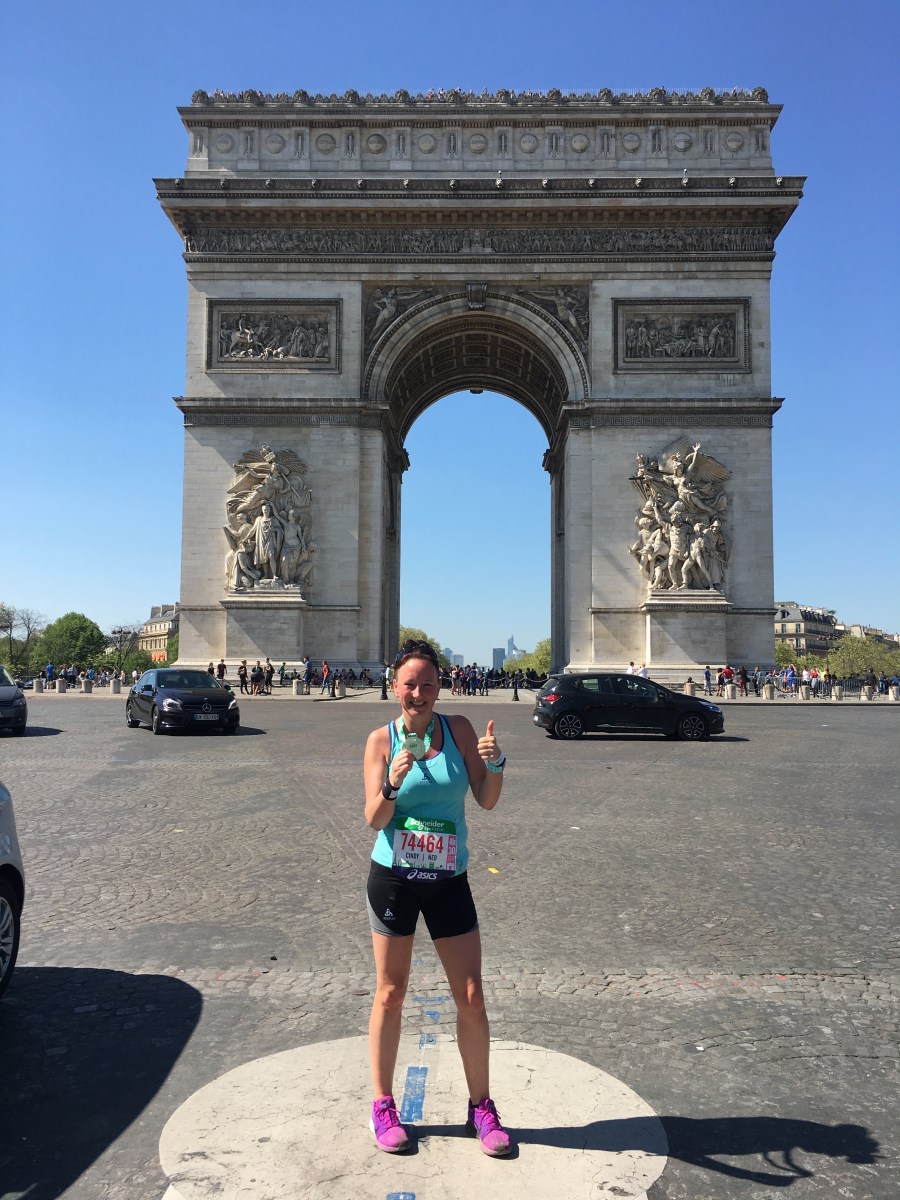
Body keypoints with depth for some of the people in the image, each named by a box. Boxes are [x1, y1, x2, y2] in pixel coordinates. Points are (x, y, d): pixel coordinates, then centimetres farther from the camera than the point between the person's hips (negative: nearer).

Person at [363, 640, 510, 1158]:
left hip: (449, 880, 2)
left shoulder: (459, 729, -3)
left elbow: (486, 800, -5)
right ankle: (384, 1106, 29)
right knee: (390, 994, 10)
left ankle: (481, 1106, 25)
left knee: (472, 998, 6)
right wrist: (393, 785, -29)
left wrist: (495, 762, -23)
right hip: (394, 879, -1)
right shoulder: (381, 740, -7)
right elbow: (374, 819, -10)